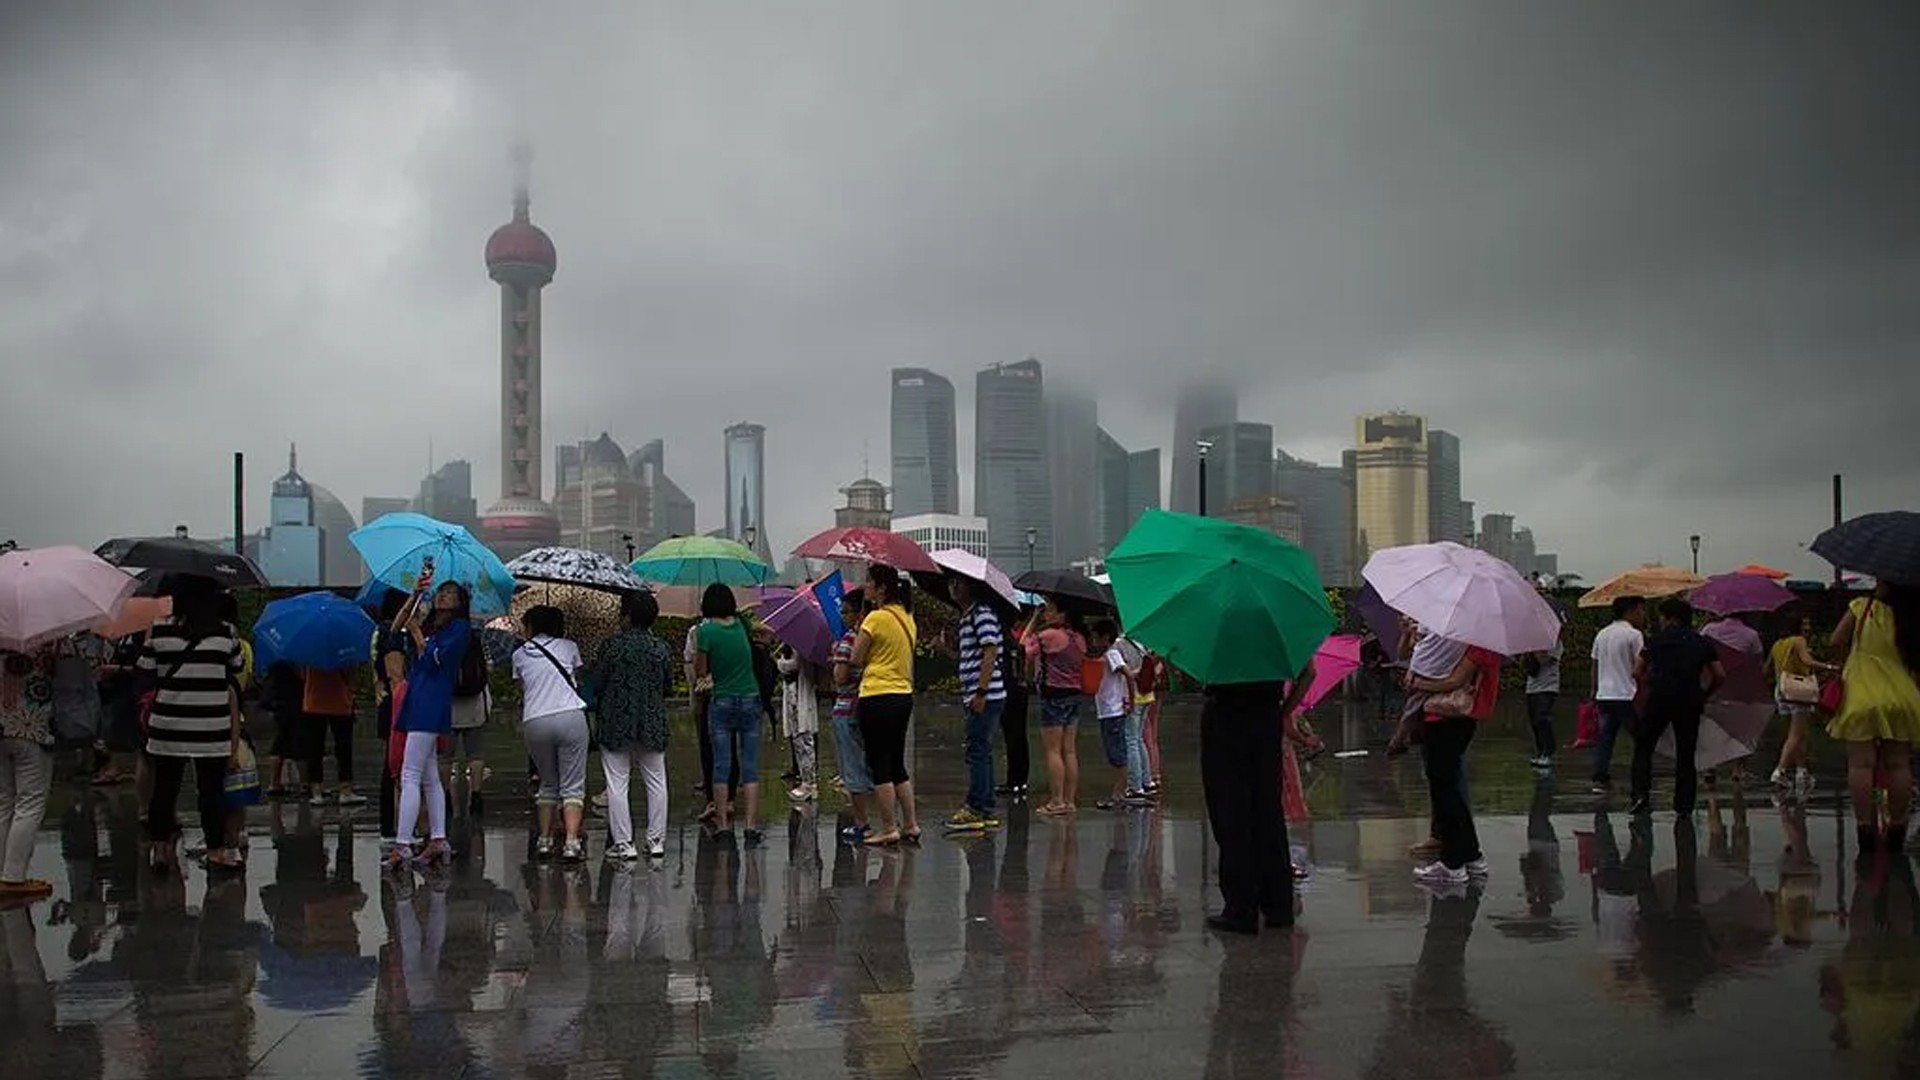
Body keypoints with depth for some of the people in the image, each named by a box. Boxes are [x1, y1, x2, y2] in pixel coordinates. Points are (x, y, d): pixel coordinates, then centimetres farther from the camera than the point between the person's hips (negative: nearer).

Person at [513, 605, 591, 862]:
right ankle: (572, 841, -13)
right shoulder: (568, 647, 15)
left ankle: (545, 839, 14)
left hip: (534, 722, 1)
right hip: (570, 716, -1)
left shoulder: (520, 654, 15)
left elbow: (523, 690, 21)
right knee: (572, 786, 0)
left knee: (548, 784, 18)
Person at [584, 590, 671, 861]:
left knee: (617, 784, 2)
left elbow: (595, 683, -4)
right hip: (653, 724, 3)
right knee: (656, 782, 11)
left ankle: (623, 843, 0)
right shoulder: (662, 649, 1)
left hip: (616, 724, -3)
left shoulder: (613, 646, -9)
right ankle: (656, 841, 13)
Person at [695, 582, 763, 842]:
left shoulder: (706, 631, -9)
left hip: (722, 702, -3)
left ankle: (723, 824, 2)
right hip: (750, 699, 3)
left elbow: (700, 672, -6)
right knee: (750, 766, 2)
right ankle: (751, 824, -3)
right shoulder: (740, 625, 5)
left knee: (721, 765, 3)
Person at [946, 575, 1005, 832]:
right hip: (975, 696, 10)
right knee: (981, 753, 11)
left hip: (986, 695, -10)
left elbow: (990, 653, -18)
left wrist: (980, 692, -22)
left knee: (977, 752, -9)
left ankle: (974, 809, -8)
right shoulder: (965, 618, 20)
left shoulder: (982, 614, -10)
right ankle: (987, 811, 15)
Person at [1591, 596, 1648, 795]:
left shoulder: (1601, 635, 13)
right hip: (1626, 696, -6)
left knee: (1605, 737, 7)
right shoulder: (1634, 635, -9)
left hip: (1604, 695, 6)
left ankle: (1600, 779, 3)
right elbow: (1640, 668, -12)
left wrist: (1594, 691, 23)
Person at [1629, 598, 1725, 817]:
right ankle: (1684, 805, 9)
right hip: (1690, 702, 2)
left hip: (1660, 699, -2)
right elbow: (1720, 675, 7)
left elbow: (1637, 673, 3)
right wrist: (1704, 694, 18)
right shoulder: (1702, 642, 12)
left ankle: (1641, 794, -9)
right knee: (1686, 754, 10)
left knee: (1643, 747, 7)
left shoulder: (1657, 639, 7)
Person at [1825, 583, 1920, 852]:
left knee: (1861, 764, -1)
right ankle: (1896, 828, 11)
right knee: (1898, 765, 8)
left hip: (1861, 697, -2)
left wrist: (1846, 664, 11)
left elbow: (1836, 642, -6)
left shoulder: (1861, 608, -6)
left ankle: (1865, 827, -4)